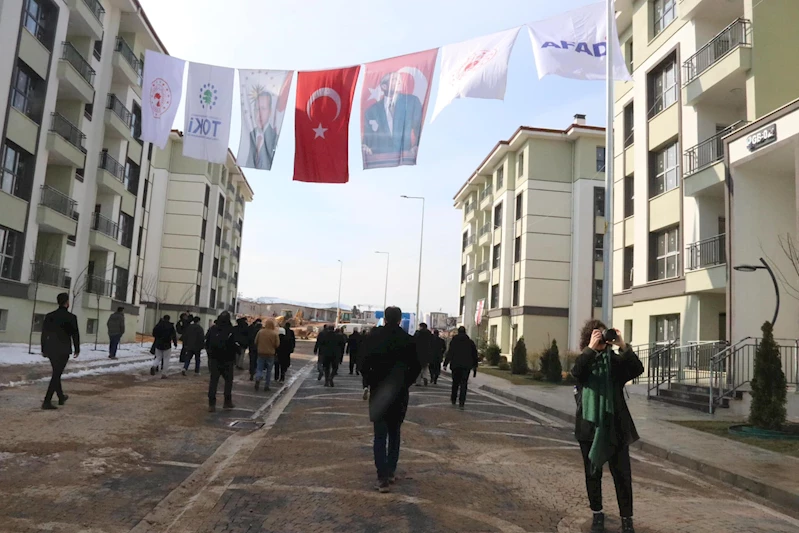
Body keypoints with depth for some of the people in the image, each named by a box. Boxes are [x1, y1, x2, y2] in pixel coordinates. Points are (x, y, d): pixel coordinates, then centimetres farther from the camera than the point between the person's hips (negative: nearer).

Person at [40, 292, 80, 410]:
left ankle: (61, 397, 32)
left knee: (57, 373, 20)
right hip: (63, 350, -6)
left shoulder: (49, 316, 4)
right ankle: (47, 401, -7)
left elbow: (44, 333, 7)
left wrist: (43, 349, 15)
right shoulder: (71, 317, -11)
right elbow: (75, 334, -7)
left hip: (51, 349, 6)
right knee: (56, 375, -2)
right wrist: (77, 349, 5)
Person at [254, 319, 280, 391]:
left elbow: (256, 342, 3)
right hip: (270, 354, -1)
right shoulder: (274, 334, -12)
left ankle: (257, 379, -21)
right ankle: (266, 386, 11)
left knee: (260, 369, 8)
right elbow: (277, 344, -5)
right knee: (269, 370, 10)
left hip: (261, 353, 1)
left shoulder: (260, 332, -5)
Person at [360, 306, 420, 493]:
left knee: (380, 435, 3)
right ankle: (391, 471, 23)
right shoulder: (408, 340, -7)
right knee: (394, 433, 18)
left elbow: (365, 363, -8)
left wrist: (370, 382, 6)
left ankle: (383, 477, -5)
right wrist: (405, 383, 7)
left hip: (378, 391, -1)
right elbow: (416, 367, -7)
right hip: (399, 393, 1)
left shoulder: (374, 337, -6)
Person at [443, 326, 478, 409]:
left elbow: (449, 353, -5)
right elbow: (474, 355, 9)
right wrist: (475, 366, 16)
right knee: (464, 384, -1)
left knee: (455, 382, 15)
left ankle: (453, 399, 25)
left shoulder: (453, 341, 0)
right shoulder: (470, 342, 6)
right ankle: (461, 402, -10)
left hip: (456, 365, 0)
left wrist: (445, 364, -5)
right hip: (467, 366, 0)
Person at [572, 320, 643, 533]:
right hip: (590, 424, 1)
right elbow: (576, 372, -21)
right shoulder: (584, 360, 2)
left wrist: (623, 346, -23)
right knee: (592, 473, 12)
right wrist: (591, 348, -27)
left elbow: (638, 369, -15)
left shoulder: (615, 360, 2)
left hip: (615, 424, 0)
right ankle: (597, 514, 27)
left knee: (622, 474, 2)